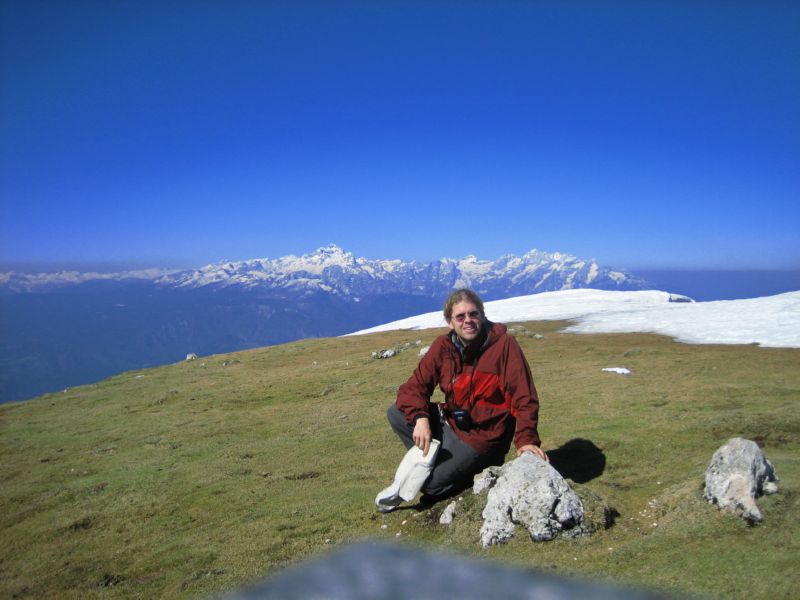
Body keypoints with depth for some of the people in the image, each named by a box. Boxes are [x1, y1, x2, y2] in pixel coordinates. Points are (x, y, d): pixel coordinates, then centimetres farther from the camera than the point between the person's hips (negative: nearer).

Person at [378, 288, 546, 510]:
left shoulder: (504, 344, -18)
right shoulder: (443, 346, -6)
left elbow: (524, 397, -18)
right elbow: (414, 386, -5)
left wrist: (526, 439, -30)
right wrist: (420, 418, -23)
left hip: (484, 434, -5)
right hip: (451, 423, 6)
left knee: (429, 484, -12)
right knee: (396, 413, -8)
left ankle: (479, 467, 12)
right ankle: (436, 460, 2)